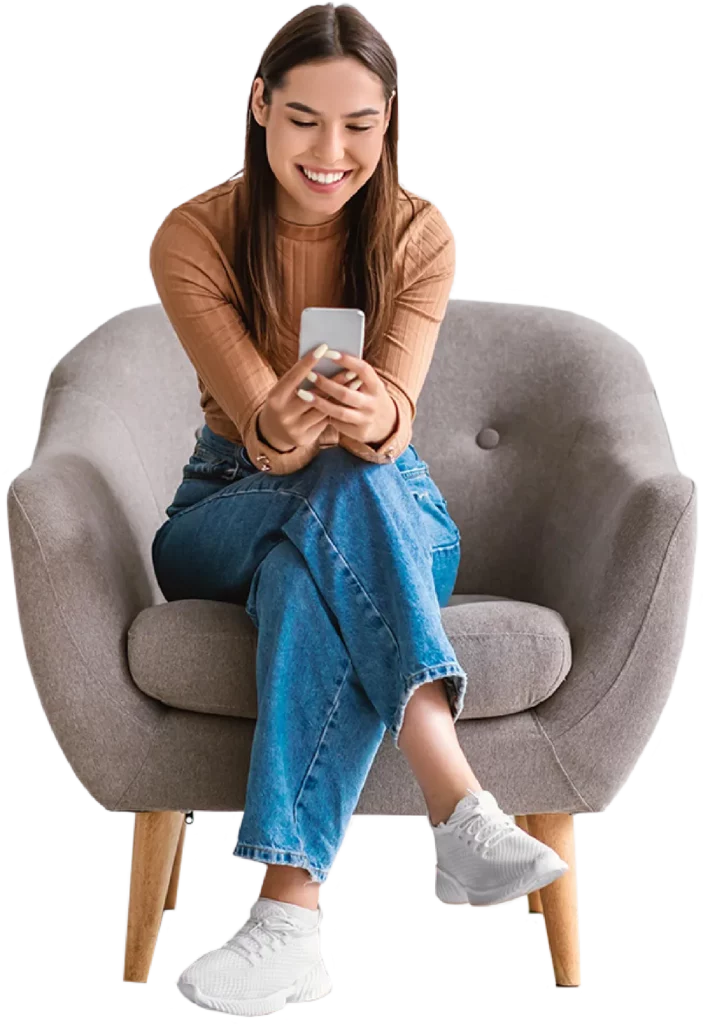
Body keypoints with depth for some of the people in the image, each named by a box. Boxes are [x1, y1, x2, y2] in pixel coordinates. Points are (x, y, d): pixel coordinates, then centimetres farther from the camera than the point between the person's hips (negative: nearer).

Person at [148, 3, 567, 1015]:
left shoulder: (420, 235, -6)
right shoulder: (192, 238, -10)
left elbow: (396, 411, -21)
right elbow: (261, 429, -21)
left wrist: (373, 420, -47)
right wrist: (286, 431, -46)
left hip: (387, 496, 1)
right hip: (232, 503, 0)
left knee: (305, 577, -37)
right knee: (346, 497, -37)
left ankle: (290, 913, -44)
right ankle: (460, 804, -46)